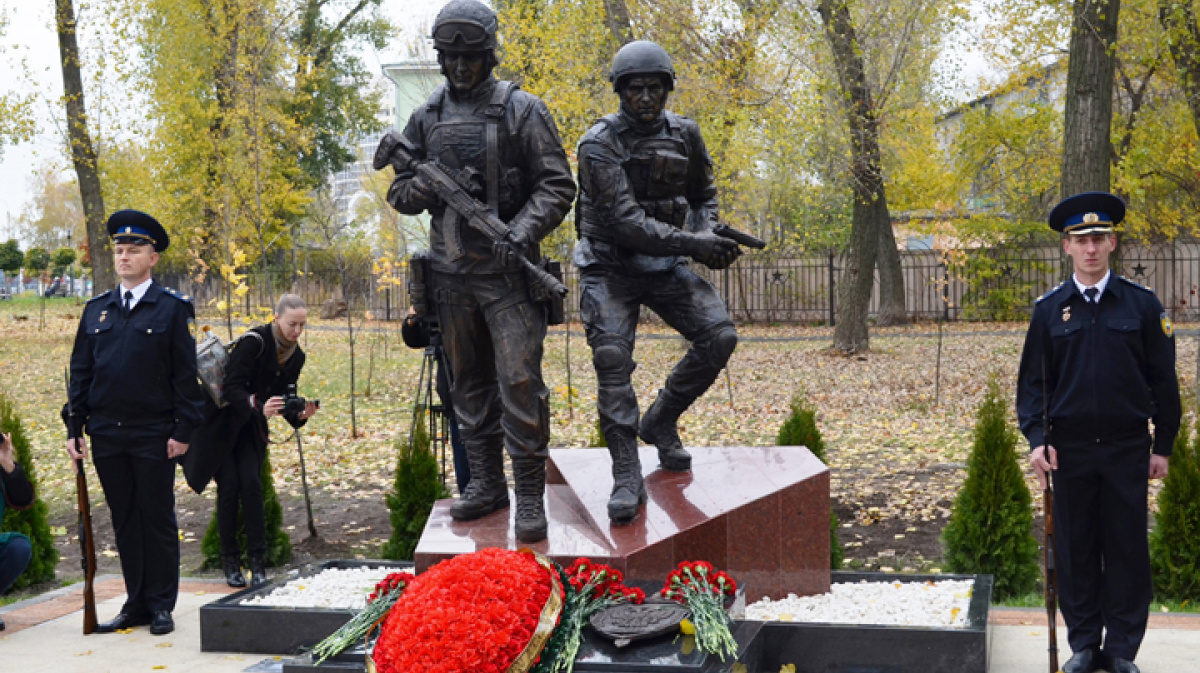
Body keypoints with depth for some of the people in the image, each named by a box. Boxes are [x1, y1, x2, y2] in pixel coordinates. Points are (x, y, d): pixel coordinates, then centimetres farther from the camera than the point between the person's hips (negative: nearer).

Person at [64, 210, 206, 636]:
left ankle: (161, 606, 12)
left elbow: (186, 375, -3)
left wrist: (183, 431, -9)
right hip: (107, 436, 4)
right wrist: (74, 427, 5)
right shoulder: (96, 309, 12)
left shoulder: (173, 308, -1)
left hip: (154, 436, -4)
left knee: (158, 521, 2)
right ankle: (136, 604, 18)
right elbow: (80, 371, 12)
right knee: (124, 521, 10)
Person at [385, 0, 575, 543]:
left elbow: (557, 186, -5)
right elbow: (400, 192, 12)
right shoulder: (426, 118, 10)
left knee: (519, 381, -10)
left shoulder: (522, 111, -2)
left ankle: (530, 493, -2)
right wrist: (435, 187, -10)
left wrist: (522, 233, -21)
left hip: (507, 271, -4)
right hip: (451, 272, 5)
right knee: (469, 383, 11)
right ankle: (486, 483, 22)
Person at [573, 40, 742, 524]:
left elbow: (704, 194, 17)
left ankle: (661, 421, 10)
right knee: (612, 358, -21)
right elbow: (626, 222, -22)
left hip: (665, 265, 4)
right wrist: (692, 244, -25)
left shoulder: (684, 135, 2)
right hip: (611, 268, -4)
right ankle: (627, 477, -14)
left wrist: (707, 232, -5)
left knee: (719, 337, -13)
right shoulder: (600, 144, -14)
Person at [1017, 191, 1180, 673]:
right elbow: (1032, 380, 5)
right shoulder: (1049, 308, 3)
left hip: (1127, 448, -1)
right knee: (1074, 550, 6)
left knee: (1127, 548, 3)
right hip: (1070, 448, 1)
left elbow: (1163, 379, 4)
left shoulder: (1142, 303, 1)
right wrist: (1037, 439, -7)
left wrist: (1163, 445, 2)